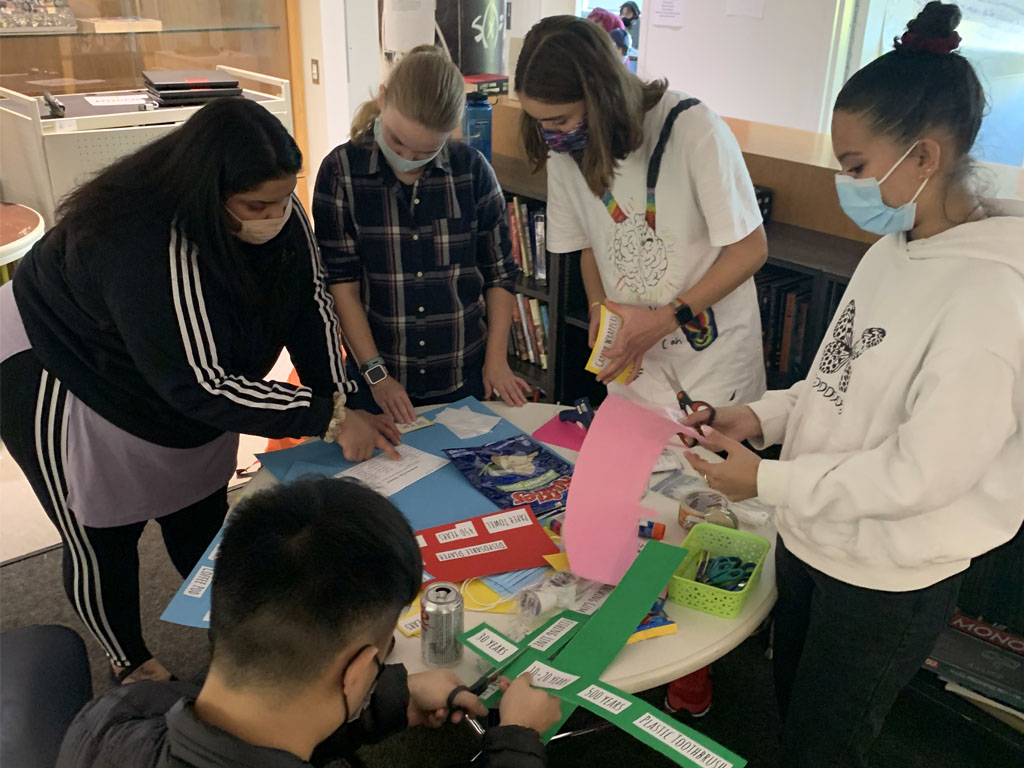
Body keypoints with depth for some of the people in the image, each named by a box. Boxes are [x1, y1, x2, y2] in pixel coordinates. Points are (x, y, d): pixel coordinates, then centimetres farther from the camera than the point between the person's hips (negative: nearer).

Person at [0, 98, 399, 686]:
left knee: (202, 519, 19)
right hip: (64, 380, -6)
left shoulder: (282, 216, -20)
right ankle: (131, 666, 35)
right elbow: (199, 383, -40)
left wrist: (343, 396, -24)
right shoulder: (147, 244, -41)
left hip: (186, 378, 7)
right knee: (101, 540, 10)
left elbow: (311, 303, -11)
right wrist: (329, 418, -37)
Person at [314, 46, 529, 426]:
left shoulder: (471, 169, -5)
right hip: (380, 380, -1)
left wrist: (496, 359, -1)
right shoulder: (342, 171, -9)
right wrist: (376, 374, -12)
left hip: (464, 376, 1)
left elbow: (499, 270, 3)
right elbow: (341, 283, -9)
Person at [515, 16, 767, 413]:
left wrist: (663, 320, -20)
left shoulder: (694, 130, -22)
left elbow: (750, 250, -15)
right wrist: (598, 306, -11)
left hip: (713, 355, -3)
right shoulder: (565, 151, -6)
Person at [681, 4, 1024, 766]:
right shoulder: (894, 250, 0)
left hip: (889, 585, -7)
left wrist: (770, 481, -19)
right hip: (811, 540, 8)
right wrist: (763, 416, -5)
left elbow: (921, 472, -26)